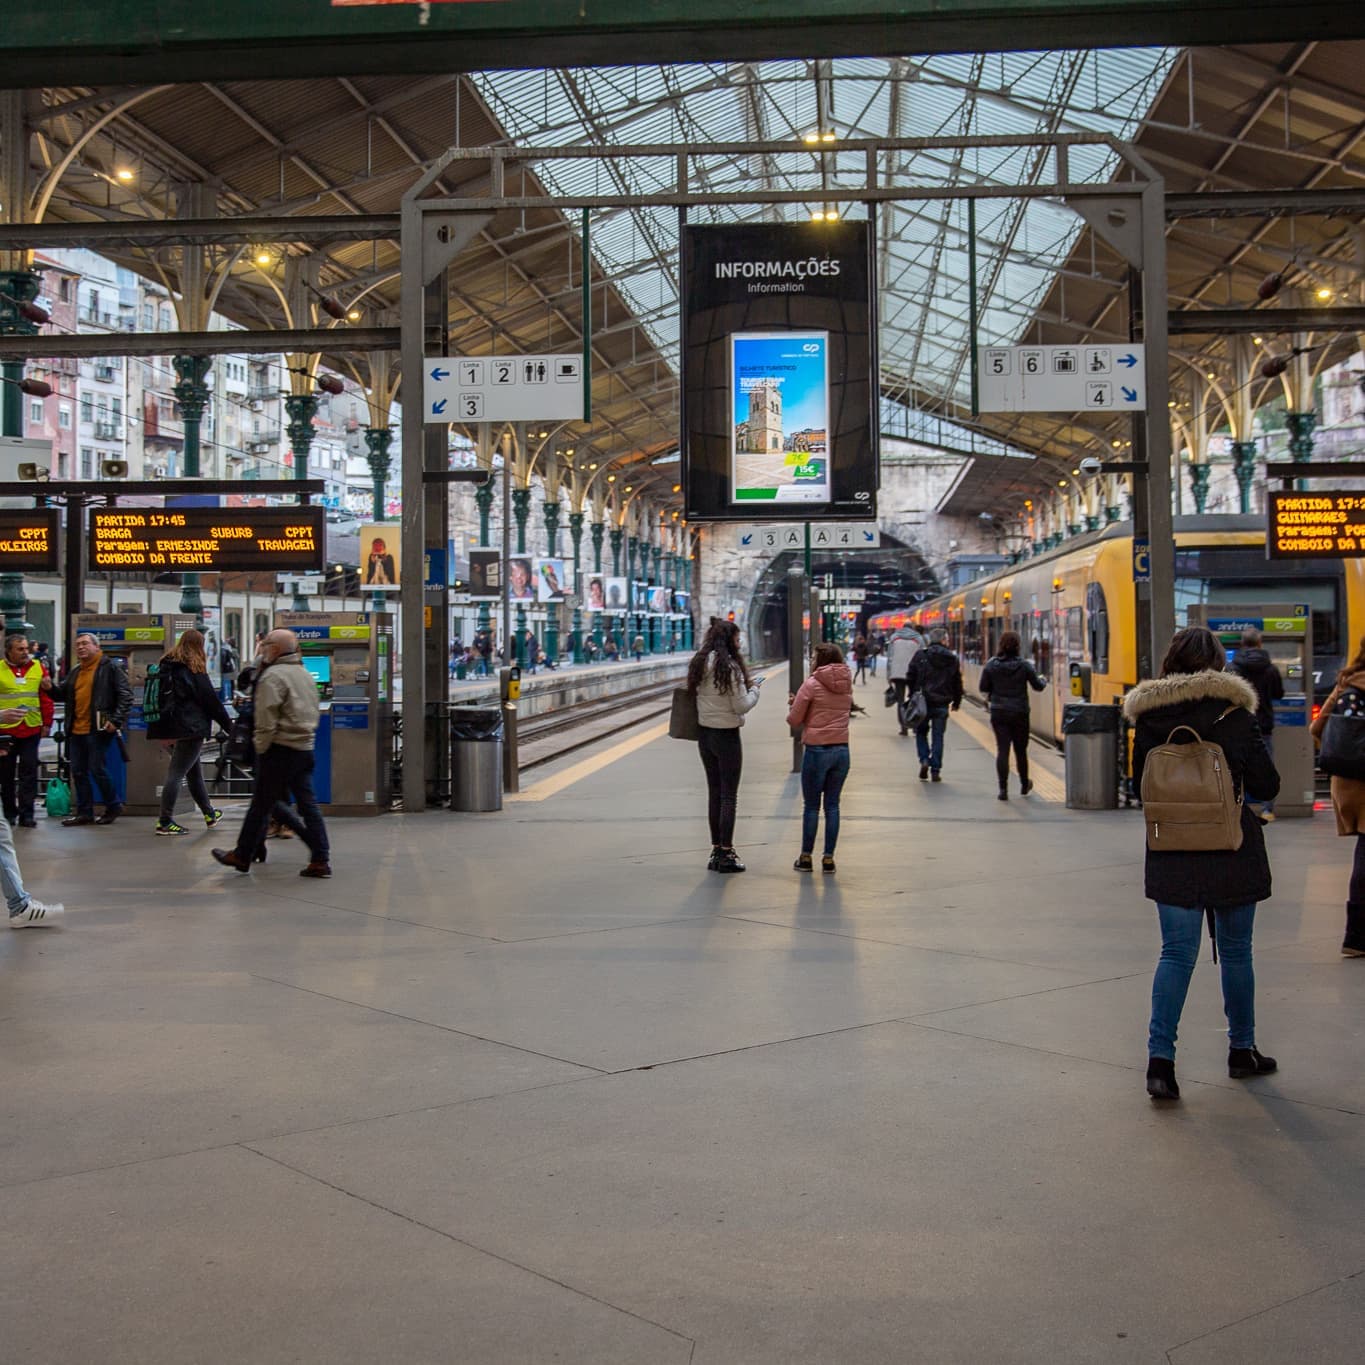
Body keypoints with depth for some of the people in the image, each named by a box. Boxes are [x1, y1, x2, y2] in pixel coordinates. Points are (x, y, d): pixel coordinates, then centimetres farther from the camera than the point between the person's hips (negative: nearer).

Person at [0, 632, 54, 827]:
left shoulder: (38, 668, 4)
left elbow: (46, 698, 7)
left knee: (29, 771, 0)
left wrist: (47, 723, 4)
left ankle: (26, 814, 3)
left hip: (31, 729, 1)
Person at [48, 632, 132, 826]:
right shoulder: (75, 672, 18)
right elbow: (64, 693, 25)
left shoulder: (110, 668, -5)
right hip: (76, 730, 8)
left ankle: (112, 807, 12)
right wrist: (52, 688, 3)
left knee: (98, 770, -5)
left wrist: (116, 720, -18)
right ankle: (84, 812, 17)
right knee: (78, 772, 9)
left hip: (98, 730, -8)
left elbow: (125, 696, -10)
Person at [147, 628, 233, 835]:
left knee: (194, 770, 19)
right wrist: (228, 724, 2)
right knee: (176, 773, -7)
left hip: (169, 726, 8)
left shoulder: (166, 666, 11)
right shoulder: (194, 669, -9)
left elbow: (160, 697, 16)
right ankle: (165, 822, -7)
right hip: (190, 727, -8)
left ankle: (209, 813, 31)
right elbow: (210, 699, -7)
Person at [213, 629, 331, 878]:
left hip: (280, 748, -8)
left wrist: (261, 747, -8)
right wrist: (305, 734, 17)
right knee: (308, 804, 6)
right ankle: (320, 859, 1)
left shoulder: (272, 676, -12)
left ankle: (242, 855, 14)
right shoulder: (305, 675, 16)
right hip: (305, 749, 8)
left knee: (260, 805, 3)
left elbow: (266, 720, -17)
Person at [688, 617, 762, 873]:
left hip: (704, 733, 7)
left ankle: (716, 850, 18)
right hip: (726, 735, -7)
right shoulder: (729, 667, -16)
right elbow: (741, 706, -17)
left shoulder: (699, 664, 7)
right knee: (729, 796, 1)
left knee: (714, 793, 13)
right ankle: (726, 854, 3)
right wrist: (754, 688, 1)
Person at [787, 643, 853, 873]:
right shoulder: (847, 685, 8)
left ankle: (806, 857, 12)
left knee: (811, 806, 5)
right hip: (842, 750, 5)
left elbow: (794, 719, -7)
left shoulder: (811, 685, -9)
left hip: (817, 750, -5)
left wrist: (795, 705, 16)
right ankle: (828, 858, 11)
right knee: (832, 805, 10)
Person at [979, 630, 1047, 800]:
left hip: (998, 713, 0)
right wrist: (1043, 681, 22)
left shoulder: (991, 665, -6)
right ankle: (1024, 785, 32)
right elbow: (1038, 686, 0)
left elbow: (984, 688, -1)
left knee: (1002, 750, -1)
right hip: (1020, 713, 0)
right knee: (1020, 750, 14)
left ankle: (1003, 789, -11)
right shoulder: (1025, 666, -9)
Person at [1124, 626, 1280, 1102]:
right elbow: (1267, 785, -3)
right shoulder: (1235, 714, -9)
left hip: (1172, 855, 2)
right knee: (1235, 951, 13)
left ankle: (1160, 1058, -5)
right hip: (1232, 852, -1)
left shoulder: (1148, 718, -3)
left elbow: (1139, 783, 6)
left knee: (1176, 953, 4)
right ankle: (1242, 1050, 26)